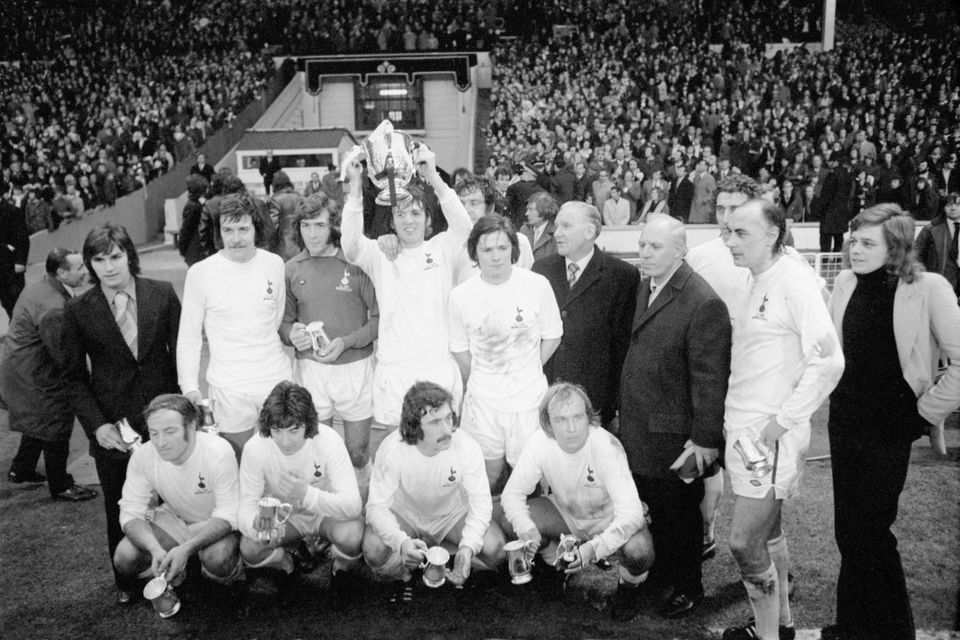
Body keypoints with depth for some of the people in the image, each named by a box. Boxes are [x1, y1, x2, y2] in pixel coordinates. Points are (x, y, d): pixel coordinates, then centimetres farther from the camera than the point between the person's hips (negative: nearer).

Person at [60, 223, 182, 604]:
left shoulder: (163, 294, -2)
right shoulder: (77, 311, -2)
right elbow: (74, 377, 1)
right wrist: (96, 425, -10)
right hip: (113, 427, 1)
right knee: (120, 510, 13)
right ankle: (126, 582, 32)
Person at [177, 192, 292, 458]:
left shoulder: (275, 264, 2)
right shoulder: (201, 273, -6)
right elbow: (189, 337, -1)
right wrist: (190, 387, -6)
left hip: (276, 378, 2)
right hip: (229, 387, -2)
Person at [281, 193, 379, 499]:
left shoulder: (357, 263, -8)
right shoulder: (292, 269, 3)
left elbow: (380, 318, -6)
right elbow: (285, 320, 12)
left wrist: (346, 341, -17)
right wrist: (291, 333, -10)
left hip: (355, 367, -2)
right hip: (310, 368, 2)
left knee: (357, 452, 8)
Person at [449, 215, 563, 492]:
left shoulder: (537, 285, -10)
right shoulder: (461, 295, -7)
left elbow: (552, 337, 2)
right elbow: (460, 349, 5)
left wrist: (526, 372, 2)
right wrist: (480, 384, 7)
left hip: (529, 399, -1)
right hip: (483, 401, 1)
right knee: (491, 472, 13)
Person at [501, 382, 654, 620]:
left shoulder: (607, 447, -32)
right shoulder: (540, 443, -22)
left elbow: (631, 513, -36)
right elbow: (513, 493, -15)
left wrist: (594, 547, -50)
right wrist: (525, 528, -35)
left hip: (611, 520, -3)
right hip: (567, 515, 3)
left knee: (638, 552, -34)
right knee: (520, 518, -23)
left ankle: (629, 585, 6)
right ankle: (557, 565, 10)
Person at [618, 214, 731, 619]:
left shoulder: (703, 304, -20)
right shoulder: (644, 288, 7)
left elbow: (710, 377, -20)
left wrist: (705, 438, -19)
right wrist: (623, 413, 12)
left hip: (674, 437, -7)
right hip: (639, 431, 7)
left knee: (679, 514, 11)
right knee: (651, 508, 18)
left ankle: (687, 587, 31)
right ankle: (658, 574, 37)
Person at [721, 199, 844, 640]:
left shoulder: (794, 282, -15)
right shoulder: (755, 283, 10)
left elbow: (828, 361, -21)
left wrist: (780, 423, -19)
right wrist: (734, 419, 12)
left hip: (769, 436, -8)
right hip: (742, 430, 9)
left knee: (744, 542, -5)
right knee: (767, 530, 19)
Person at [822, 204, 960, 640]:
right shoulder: (846, 283, 1)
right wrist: (840, 397, 12)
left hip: (891, 429, -5)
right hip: (845, 422, 5)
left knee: (868, 531, 2)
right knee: (849, 527, 14)